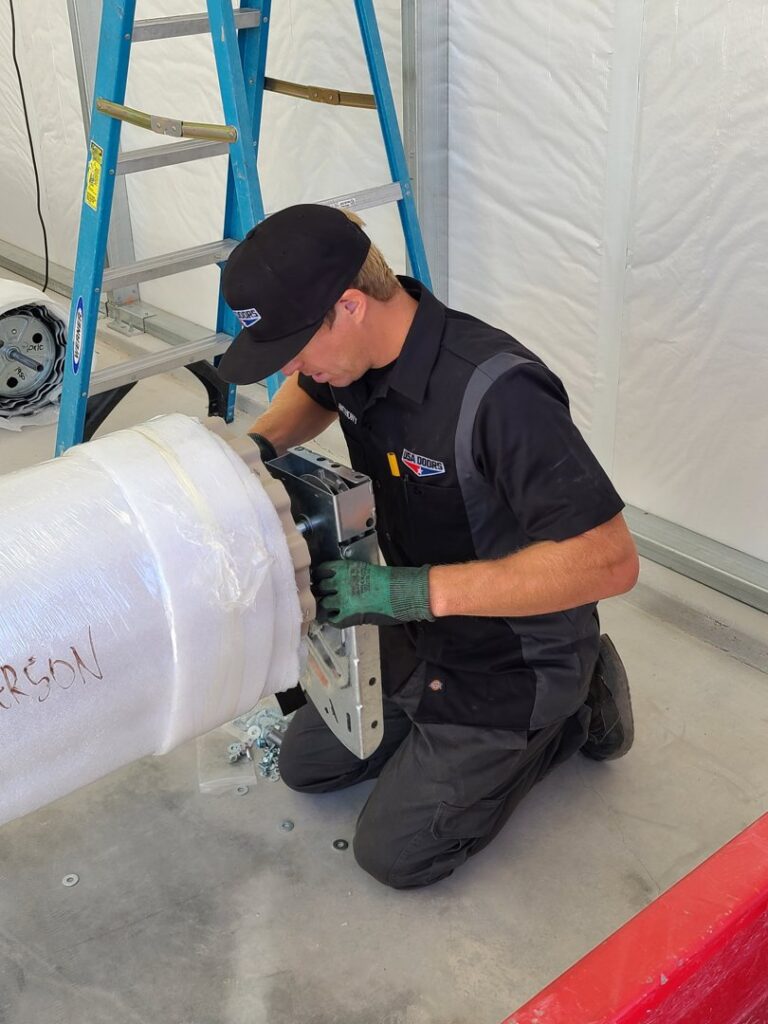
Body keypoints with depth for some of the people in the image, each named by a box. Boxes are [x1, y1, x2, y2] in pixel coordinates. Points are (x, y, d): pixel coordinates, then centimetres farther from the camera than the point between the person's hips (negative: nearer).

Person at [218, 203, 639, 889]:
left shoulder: (496, 393, -36)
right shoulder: (359, 353, -12)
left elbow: (610, 560, -37)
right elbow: (314, 394, 14)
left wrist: (416, 589, -40)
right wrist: (261, 444, -9)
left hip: (511, 658, -7)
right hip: (420, 630, 8)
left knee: (395, 852, 4)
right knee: (306, 764, 17)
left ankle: (569, 716, 15)